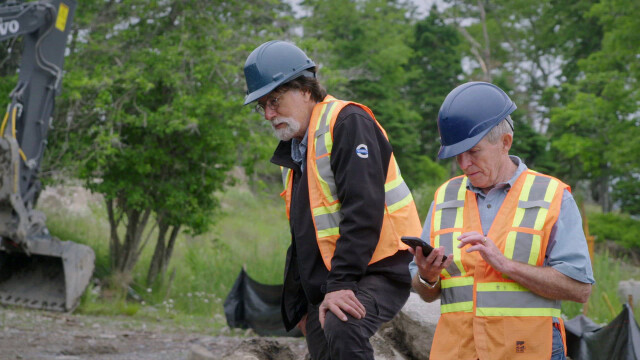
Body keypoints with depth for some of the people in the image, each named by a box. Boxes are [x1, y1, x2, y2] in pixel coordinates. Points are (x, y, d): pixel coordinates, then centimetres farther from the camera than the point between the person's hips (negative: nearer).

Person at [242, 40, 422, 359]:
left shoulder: (347, 122, -10)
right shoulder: (294, 148, 19)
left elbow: (363, 211, -21)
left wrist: (341, 283, -26)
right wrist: (297, 302, 21)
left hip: (378, 273, -9)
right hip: (323, 284, 9)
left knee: (341, 330, -35)